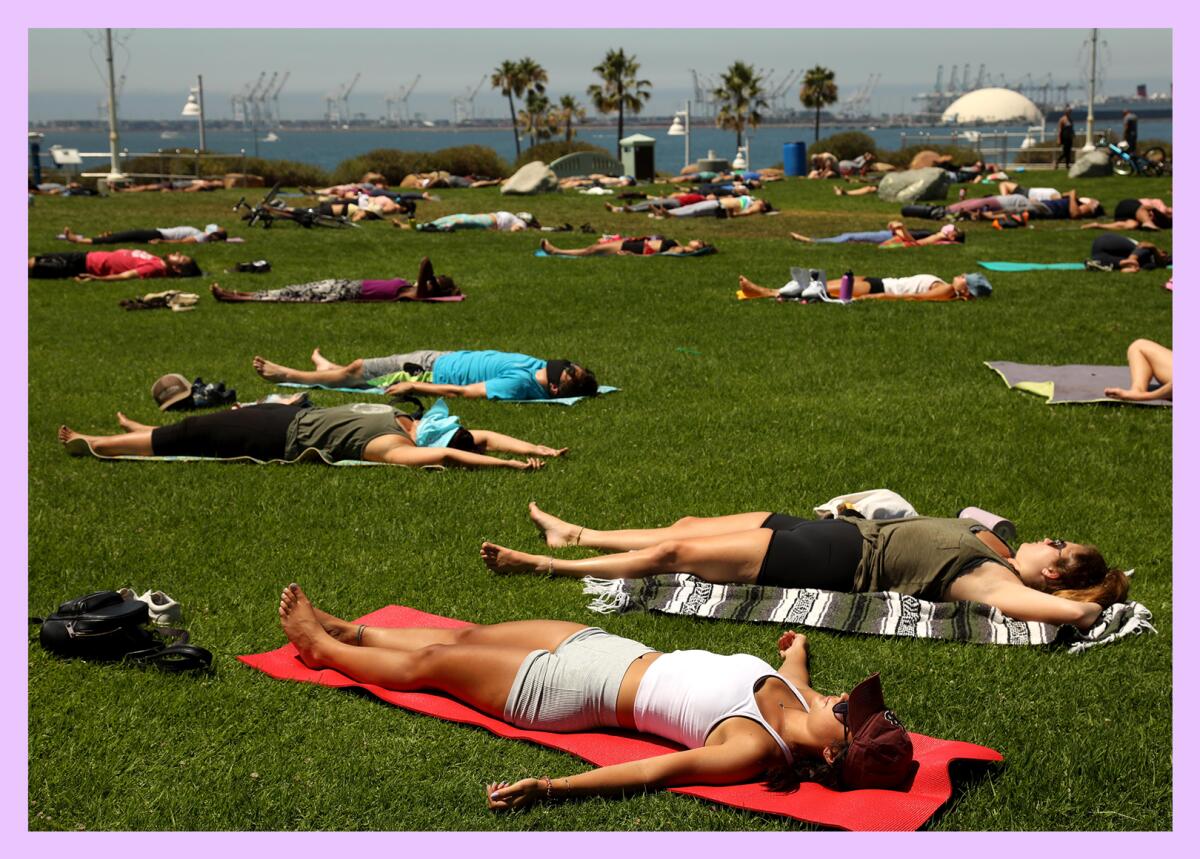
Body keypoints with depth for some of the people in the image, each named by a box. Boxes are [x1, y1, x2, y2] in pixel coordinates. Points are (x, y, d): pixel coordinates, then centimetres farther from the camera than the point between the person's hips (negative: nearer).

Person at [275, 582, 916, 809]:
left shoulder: (754, 749, -32)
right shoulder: (795, 694, -11)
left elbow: (653, 772, -38)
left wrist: (547, 789, -43)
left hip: (572, 691, -7)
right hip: (613, 648, 7)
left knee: (430, 663, 10)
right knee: (466, 637, 22)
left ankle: (321, 648, 37)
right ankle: (346, 631, 46)